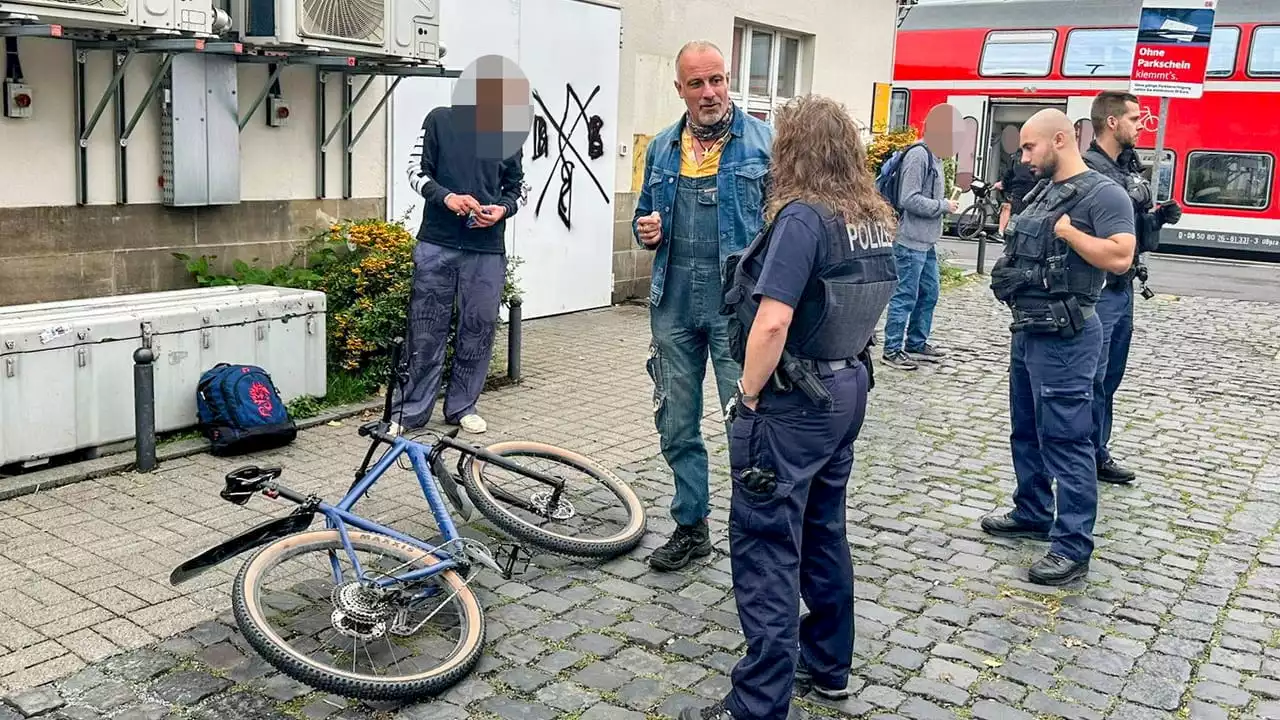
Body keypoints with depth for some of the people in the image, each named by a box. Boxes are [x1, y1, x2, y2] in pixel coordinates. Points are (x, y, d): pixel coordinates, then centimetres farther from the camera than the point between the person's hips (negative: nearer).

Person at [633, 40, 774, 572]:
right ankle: (691, 528, 28)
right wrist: (647, 231, -2)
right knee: (677, 427, 12)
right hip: (674, 305, 5)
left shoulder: (763, 140, -2)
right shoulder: (662, 148, 12)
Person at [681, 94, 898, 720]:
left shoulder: (802, 217, -19)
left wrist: (749, 394, -13)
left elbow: (771, 322, -25)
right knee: (823, 529, 21)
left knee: (766, 547, -1)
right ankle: (828, 665, 35)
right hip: (848, 388, 9)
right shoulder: (874, 220, 6)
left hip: (792, 402, -9)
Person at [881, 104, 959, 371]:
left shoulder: (934, 156, 14)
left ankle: (917, 343, 28)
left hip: (927, 242, 10)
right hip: (911, 241, -10)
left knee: (930, 292, 16)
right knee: (906, 296, -4)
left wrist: (945, 203, 4)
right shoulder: (918, 155, -15)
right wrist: (944, 206, -14)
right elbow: (909, 199, -21)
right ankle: (892, 349, 4)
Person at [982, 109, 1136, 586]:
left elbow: (1119, 257, -23)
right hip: (1027, 329, 10)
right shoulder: (1041, 193, 15)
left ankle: (1073, 548, 0)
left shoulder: (1103, 193, -12)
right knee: (1026, 430, 19)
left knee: (1066, 439, -6)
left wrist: (1066, 229, -17)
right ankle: (1032, 514, 34)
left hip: (1064, 336, -9)